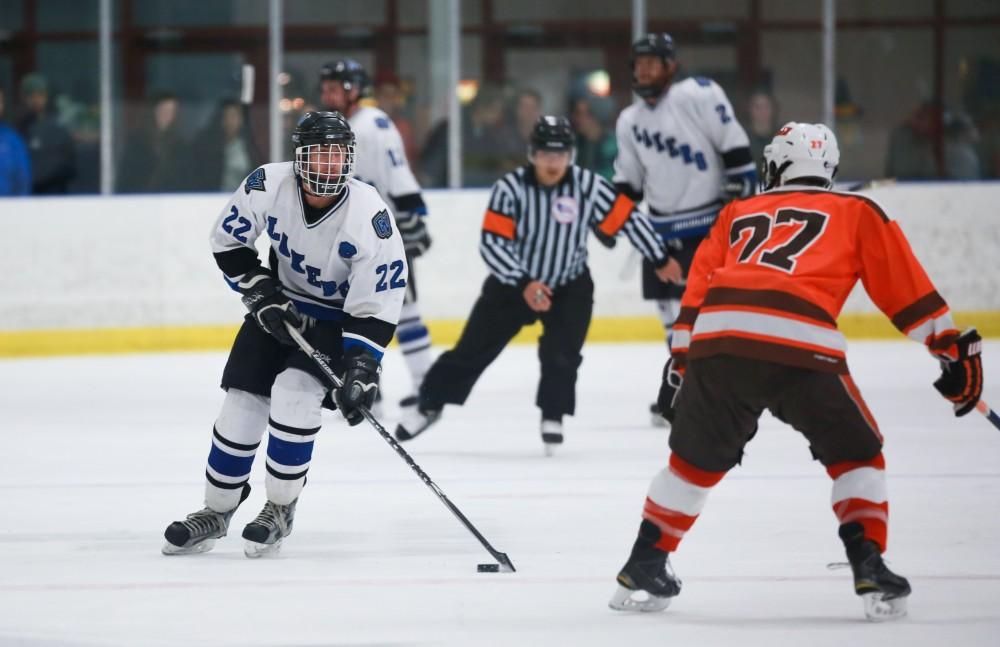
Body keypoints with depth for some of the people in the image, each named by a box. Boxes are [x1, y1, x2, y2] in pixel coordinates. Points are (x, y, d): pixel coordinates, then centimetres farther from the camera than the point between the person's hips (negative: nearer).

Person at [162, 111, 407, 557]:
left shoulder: (369, 216, -28)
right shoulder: (268, 186, -22)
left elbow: (378, 306, -24)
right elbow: (228, 241, -4)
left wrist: (360, 368, -31)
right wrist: (261, 293, -12)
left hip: (339, 317, -3)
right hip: (282, 306, 3)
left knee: (295, 392, -23)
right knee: (243, 401, -3)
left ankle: (281, 509, -5)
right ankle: (216, 511, 15)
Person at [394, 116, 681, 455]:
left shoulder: (588, 186, -18)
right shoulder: (510, 188, -22)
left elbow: (627, 218, -7)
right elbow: (492, 243, -24)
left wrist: (661, 260, 2)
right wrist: (524, 284, -34)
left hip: (570, 286, 1)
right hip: (513, 283, 0)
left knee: (561, 354, -16)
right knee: (472, 348, 3)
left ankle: (553, 417, 2)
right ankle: (429, 406, 18)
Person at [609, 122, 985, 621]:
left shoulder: (738, 214, 31)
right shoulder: (856, 213, 23)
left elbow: (697, 290, 26)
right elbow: (906, 287, 19)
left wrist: (679, 361, 28)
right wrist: (954, 347, 22)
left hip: (716, 340, 3)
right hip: (800, 347, -3)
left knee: (696, 459, 24)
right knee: (856, 456, 16)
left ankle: (644, 566, 27)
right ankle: (870, 570, 2)